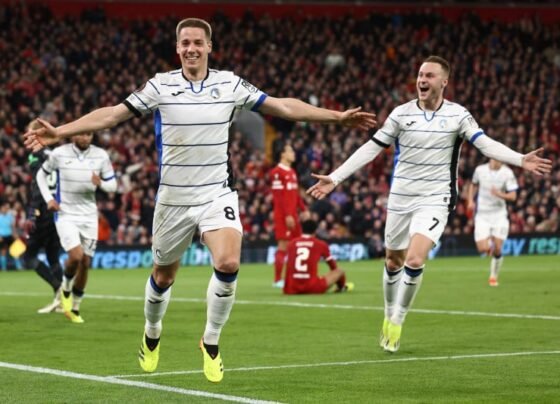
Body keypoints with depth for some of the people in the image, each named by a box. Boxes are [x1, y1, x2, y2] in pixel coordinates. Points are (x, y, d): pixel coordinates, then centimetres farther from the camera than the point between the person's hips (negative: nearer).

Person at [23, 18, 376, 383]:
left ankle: (211, 342, -2)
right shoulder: (160, 85, -4)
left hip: (217, 194, 0)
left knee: (228, 263, -23)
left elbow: (284, 106, 3)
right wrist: (60, 132, -16)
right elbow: (112, 114, -6)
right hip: (174, 199, 0)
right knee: (163, 276, 12)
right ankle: (152, 336, 42)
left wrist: (338, 117, 0)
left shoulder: (230, 84, -1)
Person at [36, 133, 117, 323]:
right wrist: (48, 198, -5)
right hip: (65, 214, -3)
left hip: (89, 216, 3)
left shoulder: (101, 156, -4)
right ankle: (66, 289, 10)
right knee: (76, 256, -21)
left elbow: (112, 185, 3)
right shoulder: (59, 153, -7)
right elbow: (41, 174, 9)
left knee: (85, 263, 4)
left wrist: (100, 183, -20)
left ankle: (75, 309, 20)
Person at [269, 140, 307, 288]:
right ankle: (277, 280, -2)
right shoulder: (277, 172, -12)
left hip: (292, 215, 9)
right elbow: (279, 197, -17)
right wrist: (287, 215, -21)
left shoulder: (292, 172, 16)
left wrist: (303, 210, 14)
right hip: (283, 216, -9)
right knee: (283, 246, -7)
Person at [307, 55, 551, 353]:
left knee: (414, 260, -19)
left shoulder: (458, 115, -5)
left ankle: (397, 321, -1)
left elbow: (486, 144, -11)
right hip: (400, 199, 2)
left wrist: (521, 161, -28)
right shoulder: (402, 113, -2)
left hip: (435, 200, -2)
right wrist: (334, 178, -6)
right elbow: (371, 148, -1)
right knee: (393, 262, 11)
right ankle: (389, 317, 33)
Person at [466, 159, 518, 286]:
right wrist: (470, 201, 5)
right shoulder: (480, 170, -2)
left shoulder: (507, 173, -9)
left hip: (499, 215, -1)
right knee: (482, 249, -12)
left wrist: (501, 195, -30)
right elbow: (473, 185, 18)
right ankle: (490, 245, 25)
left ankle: (493, 276, 16)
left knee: (497, 250, -5)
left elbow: (513, 196, -12)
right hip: (482, 215, 1)